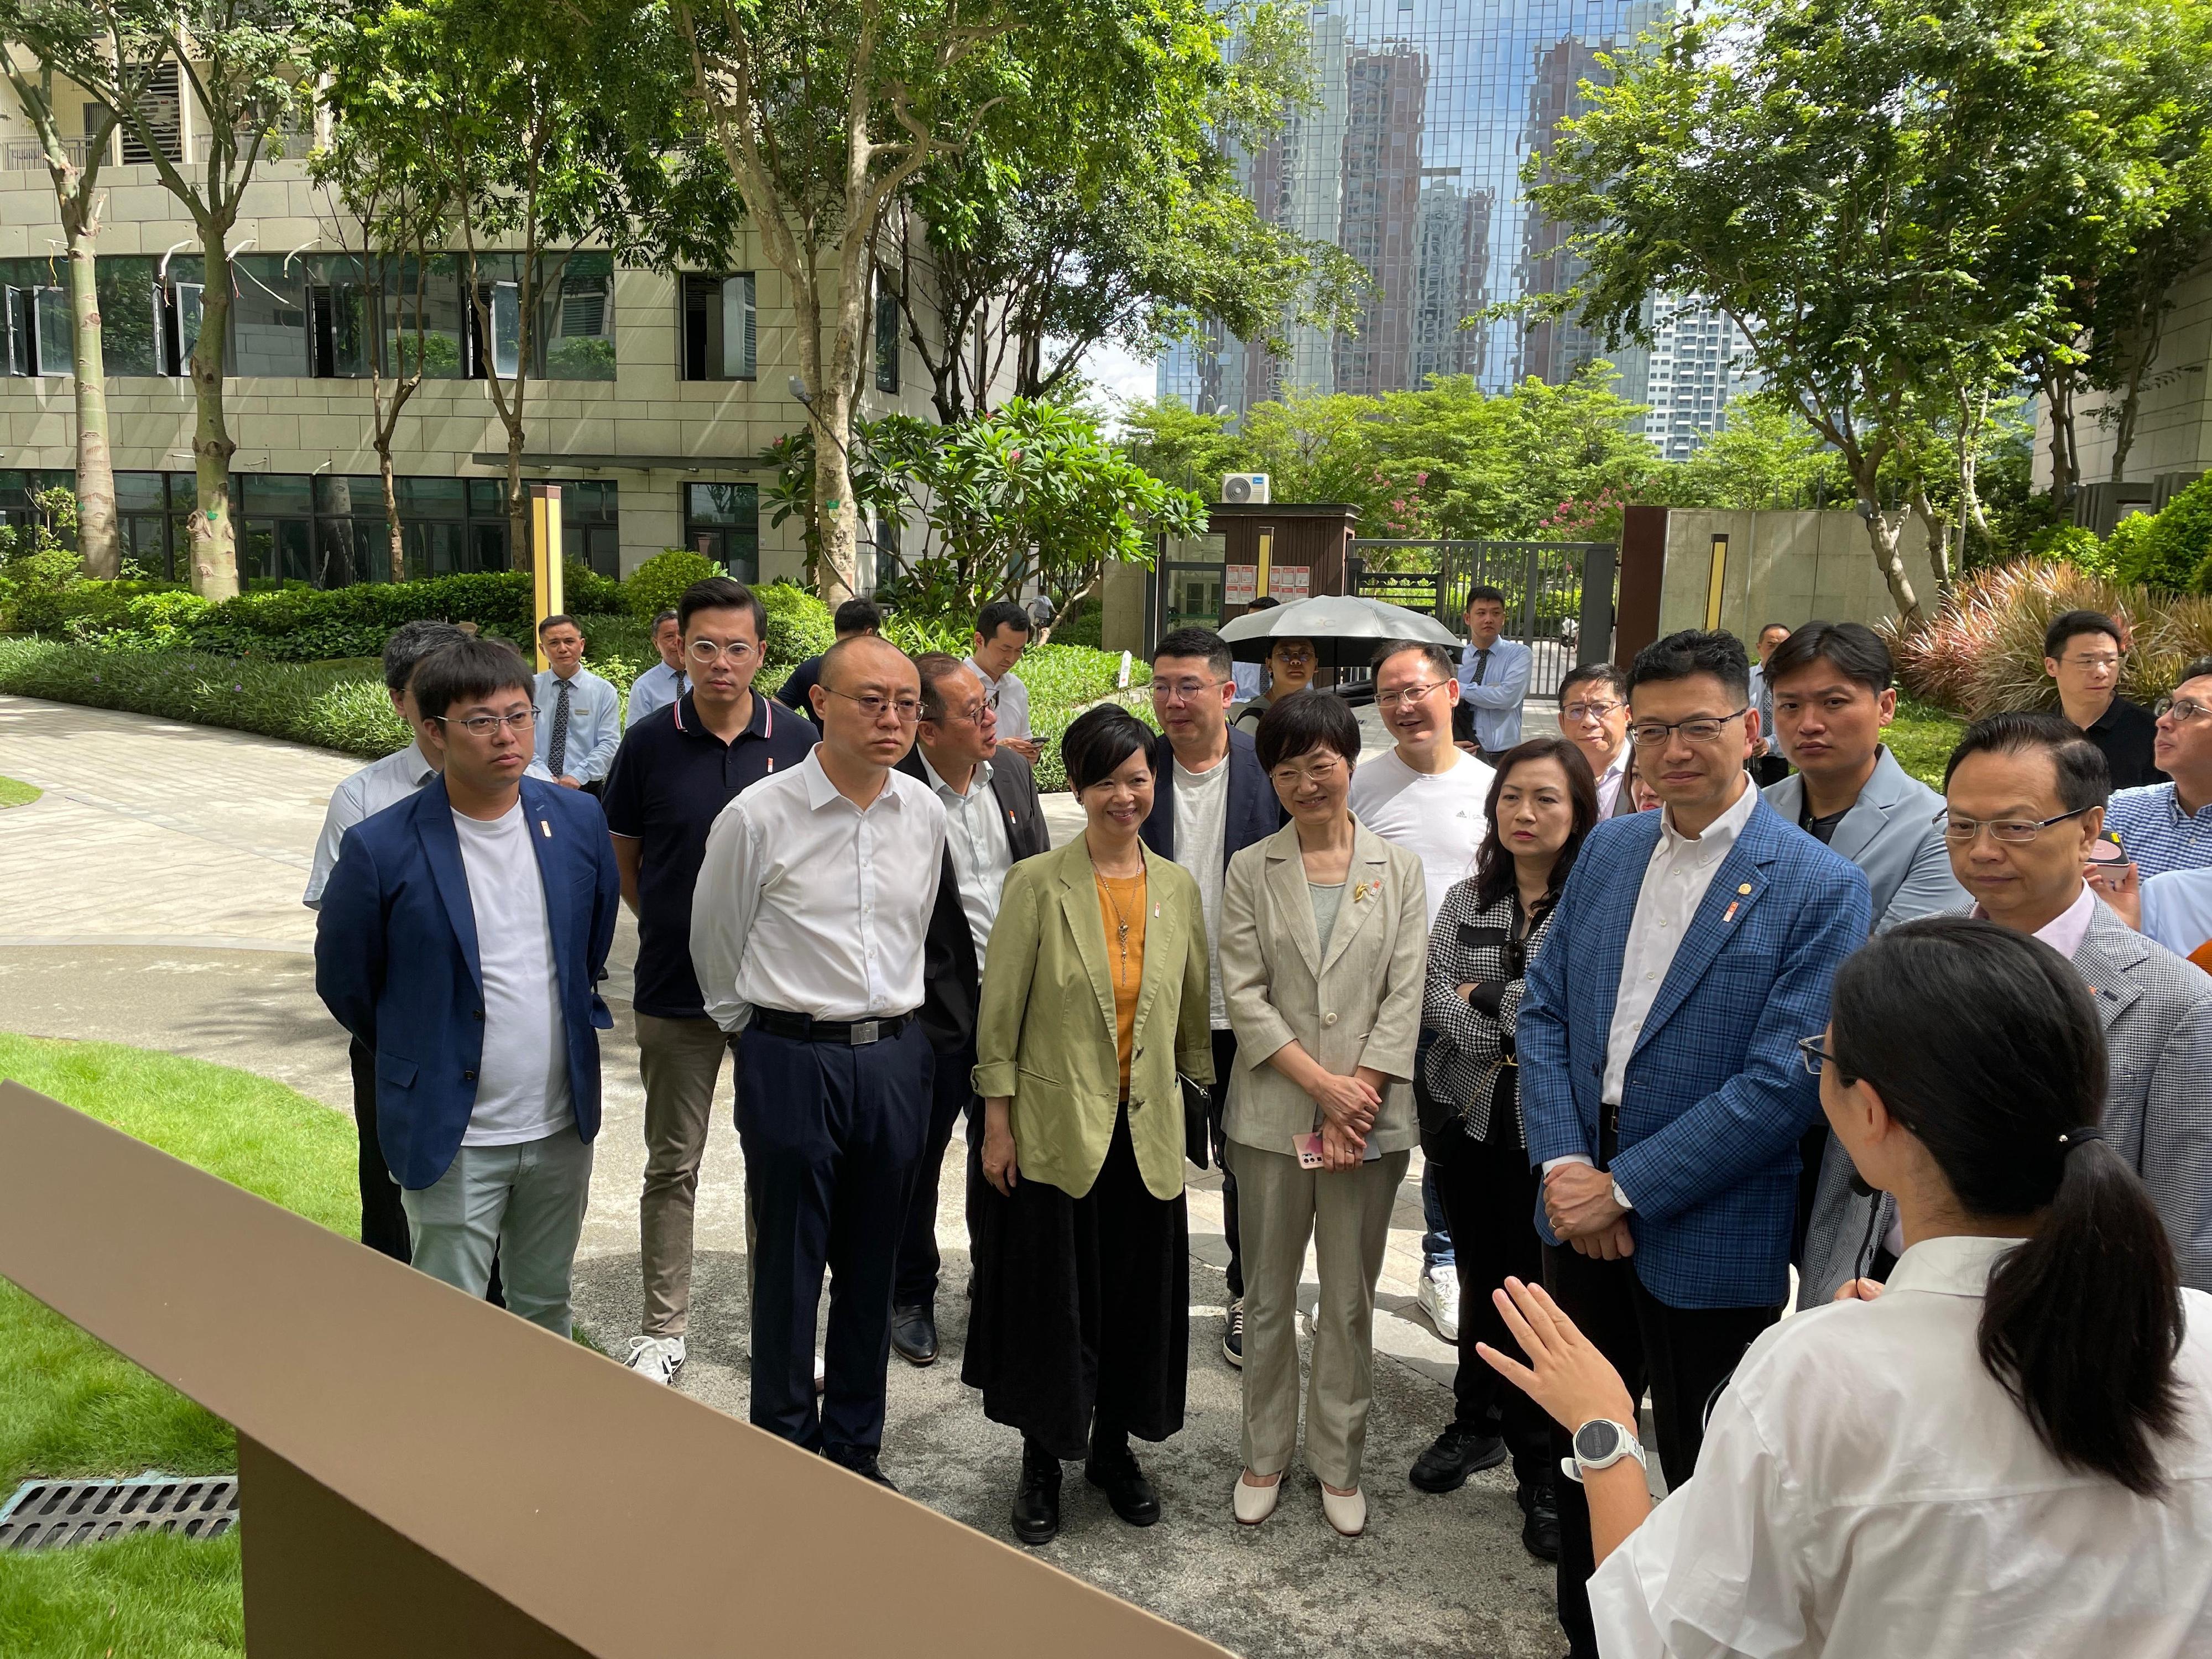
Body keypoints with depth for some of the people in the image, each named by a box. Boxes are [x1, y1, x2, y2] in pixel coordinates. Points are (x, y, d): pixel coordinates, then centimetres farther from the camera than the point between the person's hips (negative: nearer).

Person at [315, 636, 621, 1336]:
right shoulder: (381, 849, -14)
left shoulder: (579, 821, -2)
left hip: (563, 1124, 4)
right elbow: (343, 982, 0)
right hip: (452, 1137, -3)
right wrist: (420, 1055, 8)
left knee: (547, 1310, 20)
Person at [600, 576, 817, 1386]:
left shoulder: (800, 742, -3)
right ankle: (664, 1329, 25)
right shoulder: (649, 744, -4)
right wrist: (669, 927, 4)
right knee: (672, 1166, 10)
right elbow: (621, 857, 8)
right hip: (675, 990, 0)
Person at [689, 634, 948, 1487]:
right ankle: (784, 1450, 26)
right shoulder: (758, 816, -11)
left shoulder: (925, 814, 2)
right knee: (789, 1270, 7)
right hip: (793, 1060, -4)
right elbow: (715, 945, 3)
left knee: (872, 1267, 14)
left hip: (895, 1057, 4)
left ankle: (855, 1445, 31)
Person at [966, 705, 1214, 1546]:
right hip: (1055, 1130, -3)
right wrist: (997, 1124, -6)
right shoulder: (1038, 884, -9)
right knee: (1051, 1303, 9)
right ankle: (1042, 1462, 30)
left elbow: (1195, 1011, 10)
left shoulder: (1178, 886, 3)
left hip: (1148, 1132, 3)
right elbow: (1000, 1012, -6)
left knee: (1137, 1301, 13)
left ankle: (1114, 1447, 35)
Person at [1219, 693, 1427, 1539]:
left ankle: (1338, 1462, 26)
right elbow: (1243, 997, -4)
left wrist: (1357, 1101, -10)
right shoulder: (1251, 871, 2)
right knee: (1268, 1297, 12)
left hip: (1369, 1119, 0)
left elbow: (1403, 998, -2)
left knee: (1350, 1301, 10)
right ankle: (1265, 1455, 28)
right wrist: (1324, 1084, -12)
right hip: (1273, 1114, 0)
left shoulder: (1398, 869, 3)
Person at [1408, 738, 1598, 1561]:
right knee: (1481, 1281, 18)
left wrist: (1483, 996, -9)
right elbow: (1433, 1000, -1)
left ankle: (1545, 1472, 20)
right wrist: (1520, 1025, -13)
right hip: (1471, 1120, 5)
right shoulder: (1466, 900, 7)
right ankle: (1479, 1423, 38)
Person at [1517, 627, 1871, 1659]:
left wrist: (1625, 1187, -17)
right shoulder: (1608, 849, 4)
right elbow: (1543, 1008, 4)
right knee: (1580, 1446, 20)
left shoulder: (1819, 887, -13)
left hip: (1706, 1240, -5)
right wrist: (1563, 1164, -9)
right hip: (1581, 1213, 5)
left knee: (1703, 1477, 13)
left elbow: (1785, 1079, -18)